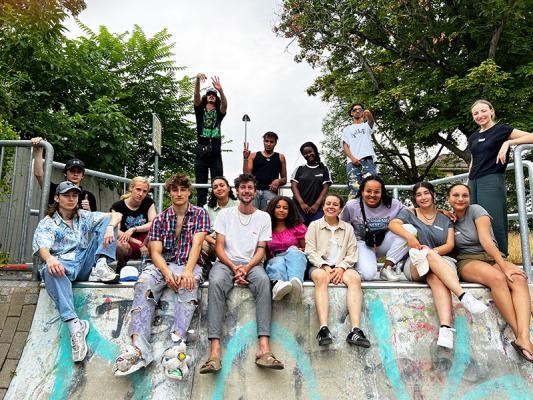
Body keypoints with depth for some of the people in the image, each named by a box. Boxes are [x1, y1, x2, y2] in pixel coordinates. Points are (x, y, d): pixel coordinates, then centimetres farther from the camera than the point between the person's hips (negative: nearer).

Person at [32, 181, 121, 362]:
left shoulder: (84, 216, 18)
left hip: (85, 264, 3)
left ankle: (100, 265, -25)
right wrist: (49, 258, -37)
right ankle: (74, 324, -50)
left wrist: (110, 227, -17)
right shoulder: (47, 223, 8)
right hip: (62, 265, -3)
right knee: (50, 270, -41)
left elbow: (116, 215, 8)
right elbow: (42, 245, -12)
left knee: (106, 221, -3)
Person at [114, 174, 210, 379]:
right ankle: (139, 348, -41)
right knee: (144, 284, -30)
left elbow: (196, 244, -6)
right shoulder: (160, 219, 15)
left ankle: (176, 345, -49)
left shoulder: (200, 214, 9)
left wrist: (187, 271, -25)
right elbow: (155, 252, 4)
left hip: (189, 264, -2)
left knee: (188, 286, -37)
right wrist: (167, 274, -18)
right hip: (163, 264, 2)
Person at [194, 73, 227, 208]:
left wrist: (220, 90, -27)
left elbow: (225, 104, -9)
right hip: (201, 154, 0)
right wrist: (197, 79, -20)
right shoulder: (200, 111, 13)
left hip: (215, 154, 0)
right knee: (201, 187, 2)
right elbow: (196, 95, -3)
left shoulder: (219, 113, 12)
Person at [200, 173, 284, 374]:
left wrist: (246, 268, -14)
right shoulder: (225, 214, 12)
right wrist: (234, 267, -12)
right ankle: (215, 350, -40)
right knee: (216, 282, -35)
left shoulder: (263, 217, 12)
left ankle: (264, 347, -42)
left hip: (251, 264, 0)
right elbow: (219, 247, 4)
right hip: (226, 262, 0)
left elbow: (261, 250, 5)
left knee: (263, 280, -35)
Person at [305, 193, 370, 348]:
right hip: (319, 266, -2)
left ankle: (355, 330, -41)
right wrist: (325, 266, -13)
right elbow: (310, 251, 3)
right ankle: (324, 329, -48)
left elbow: (352, 253, 9)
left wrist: (341, 267, -10)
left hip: (341, 267, 2)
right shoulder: (314, 225, 13)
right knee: (321, 277, -37)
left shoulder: (348, 228, 19)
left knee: (355, 277, -31)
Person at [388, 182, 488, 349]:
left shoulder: (445, 219, 20)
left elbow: (449, 245, 7)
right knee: (426, 253, -38)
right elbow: (392, 224, -5)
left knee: (436, 277, -38)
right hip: (414, 266, -1)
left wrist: (432, 251, -14)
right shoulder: (409, 213, 17)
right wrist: (409, 236, -24)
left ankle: (445, 328, -58)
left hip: (441, 262, 1)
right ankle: (463, 295, -51)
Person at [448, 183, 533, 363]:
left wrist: (504, 265, -24)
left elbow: (486, 240, -12)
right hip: (468, 261, -1)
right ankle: (518, 332, -32)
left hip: (493, 256, 1)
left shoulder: (476, 210, -1)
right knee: (497, 277, -34)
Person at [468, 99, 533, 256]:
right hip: (473, 182, 6)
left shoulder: (502, 130, 2)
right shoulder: (473, 137, 19)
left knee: (494, 223, -10)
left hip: (492, 180, -6)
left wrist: (508, 143, -16)